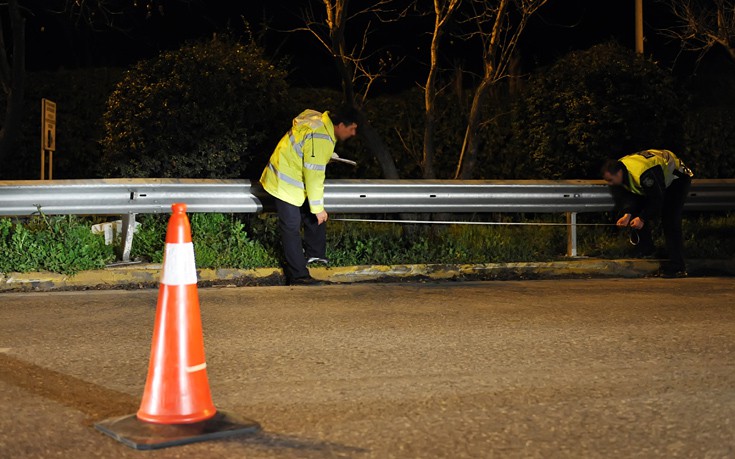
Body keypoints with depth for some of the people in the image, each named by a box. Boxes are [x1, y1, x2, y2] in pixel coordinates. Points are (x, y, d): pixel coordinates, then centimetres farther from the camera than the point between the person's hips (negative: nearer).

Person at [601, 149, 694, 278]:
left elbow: (656, 199, -33)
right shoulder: (618, 168, -14)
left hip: (677, 178, -9)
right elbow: (626, 196, -11)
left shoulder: (642, 173, -41)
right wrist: (628, 214, -28)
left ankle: (677, 266, -18)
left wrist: (642, 218, -30)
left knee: (670, 221, -18)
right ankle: (646, 250, 13)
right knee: (638, 211, -1)